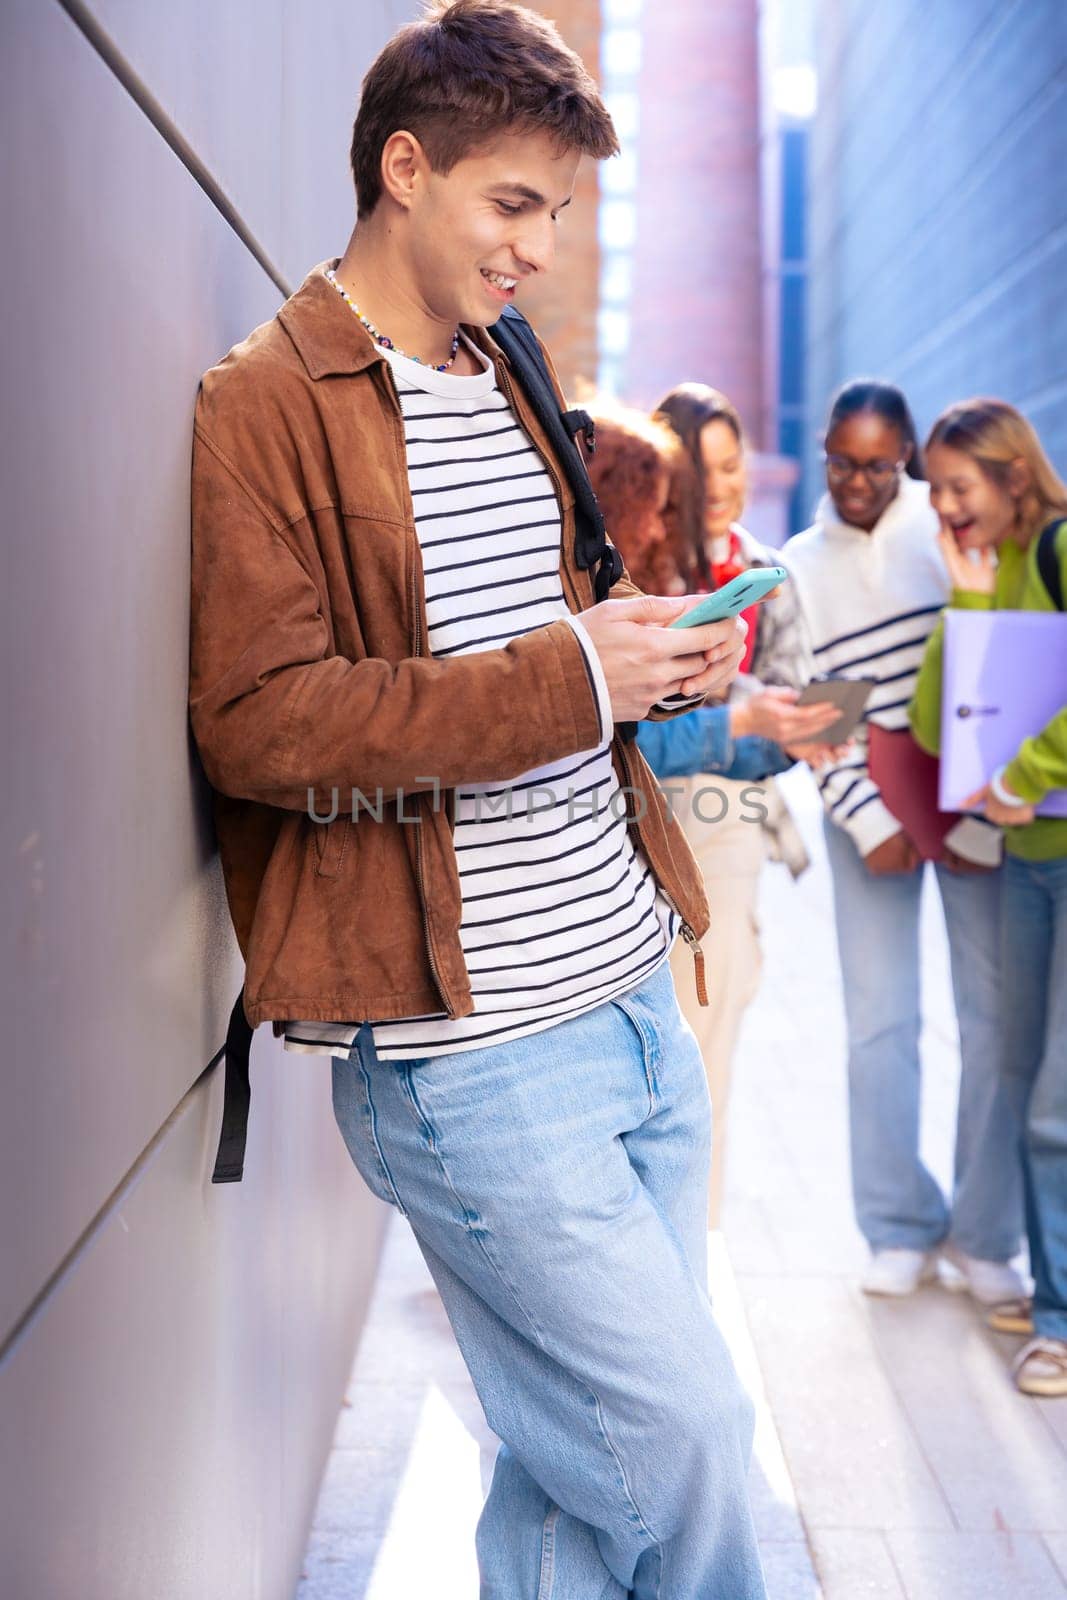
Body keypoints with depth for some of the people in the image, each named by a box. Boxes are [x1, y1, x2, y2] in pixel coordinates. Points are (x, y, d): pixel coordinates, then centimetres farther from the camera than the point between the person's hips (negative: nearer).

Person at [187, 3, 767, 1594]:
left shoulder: (505, 386, 18)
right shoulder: (270, 405, -8)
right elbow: (256, 722, -17)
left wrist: (653, 657, 5)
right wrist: (568, 676, -17)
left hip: (633, 992, 8)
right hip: (469, 1041, -8)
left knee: (588, 1448, 14)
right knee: (680, 1434, -3)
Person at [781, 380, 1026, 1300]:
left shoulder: (950, 522, -1)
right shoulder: (799, 568, 7)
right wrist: (870, 821, -5)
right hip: (867, 809, 2)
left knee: (995, 1013, -2)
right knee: (881, 1023, 0)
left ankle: (985, 1234, 10)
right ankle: (900, 1231, 14)